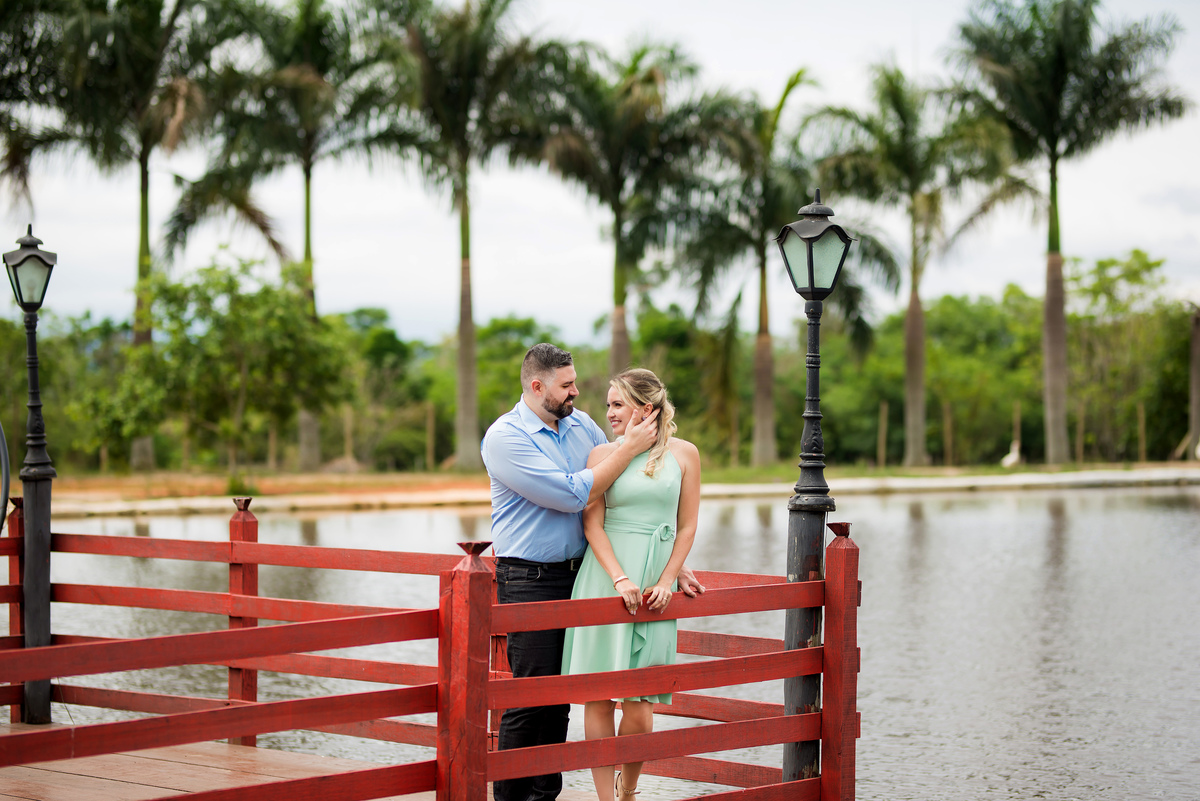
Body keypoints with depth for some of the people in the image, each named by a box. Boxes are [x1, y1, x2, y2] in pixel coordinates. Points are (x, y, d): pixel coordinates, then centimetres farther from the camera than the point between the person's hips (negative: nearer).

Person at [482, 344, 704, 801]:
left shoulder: (582, 426, 9)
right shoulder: (504, 438, -11)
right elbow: (572, 495, -20)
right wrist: (630, 448, -15)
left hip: (577, 574, 6)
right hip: (528, 581, -6)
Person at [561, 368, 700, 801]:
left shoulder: (683, 453, 7)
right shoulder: (602, 454, 6)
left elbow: (687, 526, 7)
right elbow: (593, 525, 0)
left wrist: (666, 581, -3)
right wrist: (620, 579, -13)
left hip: (655, 585, 0)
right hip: (604, 580, 0)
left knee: (639, 709, -2)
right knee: (598, 699, -2)